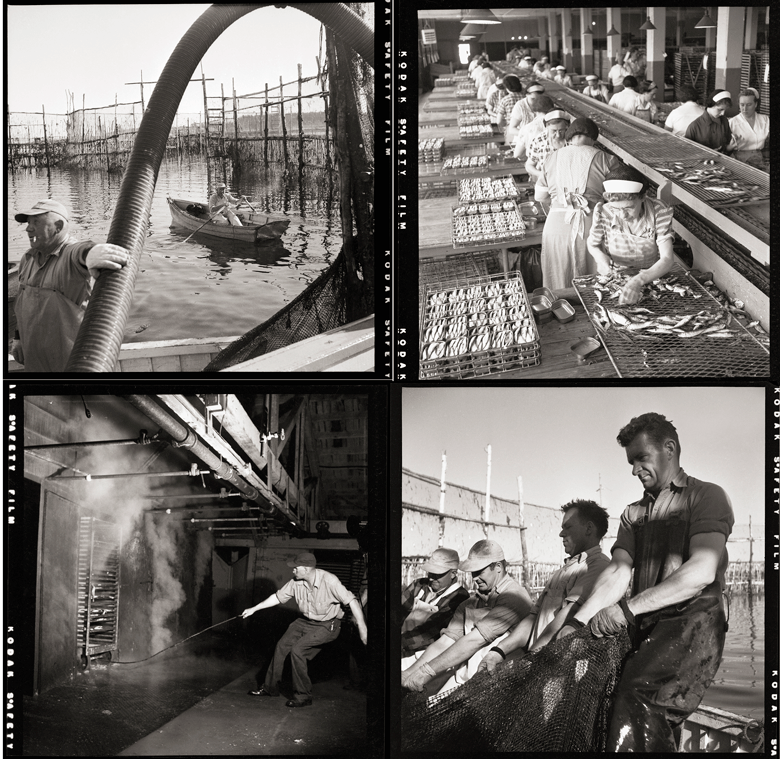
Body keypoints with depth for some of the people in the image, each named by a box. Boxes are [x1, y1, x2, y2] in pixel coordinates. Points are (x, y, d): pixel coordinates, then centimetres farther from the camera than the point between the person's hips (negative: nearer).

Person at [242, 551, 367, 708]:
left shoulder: (329, 581, -28)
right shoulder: (296, 582, -10)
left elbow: (351, 601, -28)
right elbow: (278, 597, 6)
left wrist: (362, 628, -32)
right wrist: (254, 609, 8)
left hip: (327, 626, -7)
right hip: (305, 621, 7)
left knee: (297, 650, -19)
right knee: (282, 646, 1)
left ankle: (303, 696, -4)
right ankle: (270, 687, 20)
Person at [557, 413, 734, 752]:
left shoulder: (707, 496, 2)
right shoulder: (633, 514, 23)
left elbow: (702, 571, -13)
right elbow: (617, 572, 9)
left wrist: (628, 608, -18)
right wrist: (577, 622, -9)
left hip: (694, 619, -5)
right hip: (643, 627, 6)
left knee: (637, 699, -29)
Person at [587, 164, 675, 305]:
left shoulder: (658, 212, -18)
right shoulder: (603, 213, -15)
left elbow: (667, 259, -24)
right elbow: (592, 244, 6)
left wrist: (638, 281, -42)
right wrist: (600, 256, -19)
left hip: (651, 277, -1)